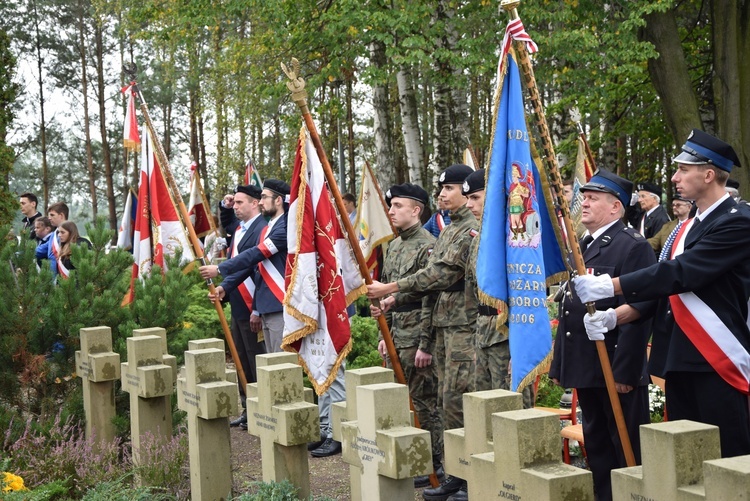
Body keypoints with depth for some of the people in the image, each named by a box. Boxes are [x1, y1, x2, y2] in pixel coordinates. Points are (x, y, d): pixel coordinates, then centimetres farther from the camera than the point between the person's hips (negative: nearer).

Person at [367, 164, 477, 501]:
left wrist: (390, 288, -16)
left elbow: (443, 274, -18)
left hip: (465, 324, -10)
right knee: (449, 398, 11)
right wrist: (396, 298, 8)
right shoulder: (449, 229, 18)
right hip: (444, 321, 10)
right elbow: (433, 274, 19)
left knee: (456, 398, -9)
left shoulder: (474, 228, -13)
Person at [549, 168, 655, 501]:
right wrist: (559, 365, 17)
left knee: (629, 450, -1)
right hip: (585, 370, 9)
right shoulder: (580, 247, 16)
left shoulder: (633, 246, -11)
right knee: (597, 448, 15)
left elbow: (637, 312, -18)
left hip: (618, 371, -9)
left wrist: (625, 371, -21)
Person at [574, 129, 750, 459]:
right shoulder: (688, 226, 17)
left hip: (719, 363, -8)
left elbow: (681, 274, -20)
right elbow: (665, 289, 15)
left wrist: (610, 286, -20)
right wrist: (613, 317, 1)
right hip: (680, 362, 9)